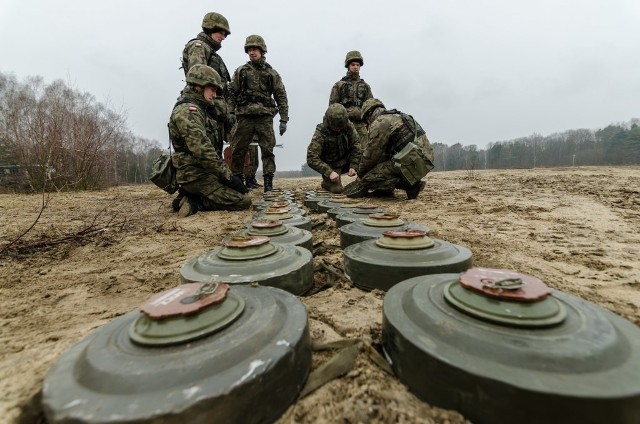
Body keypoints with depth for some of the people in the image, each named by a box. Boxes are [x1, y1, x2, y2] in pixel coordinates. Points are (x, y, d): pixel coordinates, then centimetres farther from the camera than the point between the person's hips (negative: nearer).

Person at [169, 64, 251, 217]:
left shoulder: (199, 110, 18)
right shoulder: (187, 111, -14)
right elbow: (203, 152, -24)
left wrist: (226, 174, 12)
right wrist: (228, 176, -20)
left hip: (203, 172, 10)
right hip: (196, 176, -10)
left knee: (241, 190, 12)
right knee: (243, 201, -14)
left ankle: (194, 198, 7)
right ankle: (195, 203, -7)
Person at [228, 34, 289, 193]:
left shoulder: (272, 73, 11)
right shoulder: (240, 71, 12)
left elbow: (281, 97, 7)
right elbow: (231, 95, 10)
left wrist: (284, 119, -1)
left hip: (265, 118, -1)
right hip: (245, 117, 1)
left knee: (268, 150, -4)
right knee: (238, 150, 2)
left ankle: (268, 182, 2)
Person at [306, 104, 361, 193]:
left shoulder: (348, 125, -14)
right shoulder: (320, 134, -25)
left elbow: (355, 145, -9)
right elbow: (311, 159, -29)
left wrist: (353, 166, -20)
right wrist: (329, 172, -37)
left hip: (346, 161, 4)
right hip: (331, 166, -4)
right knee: (337, 189, -20)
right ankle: (327, 182, 14)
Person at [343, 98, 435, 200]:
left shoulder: (379, 123, -5)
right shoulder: (396, 117, 25)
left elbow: (371, 155, -2)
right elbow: (386, 152, 28)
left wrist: (360, 174, 14)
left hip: (412, 162, -10)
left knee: (368, 178, -8)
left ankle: (410, 185, -7)